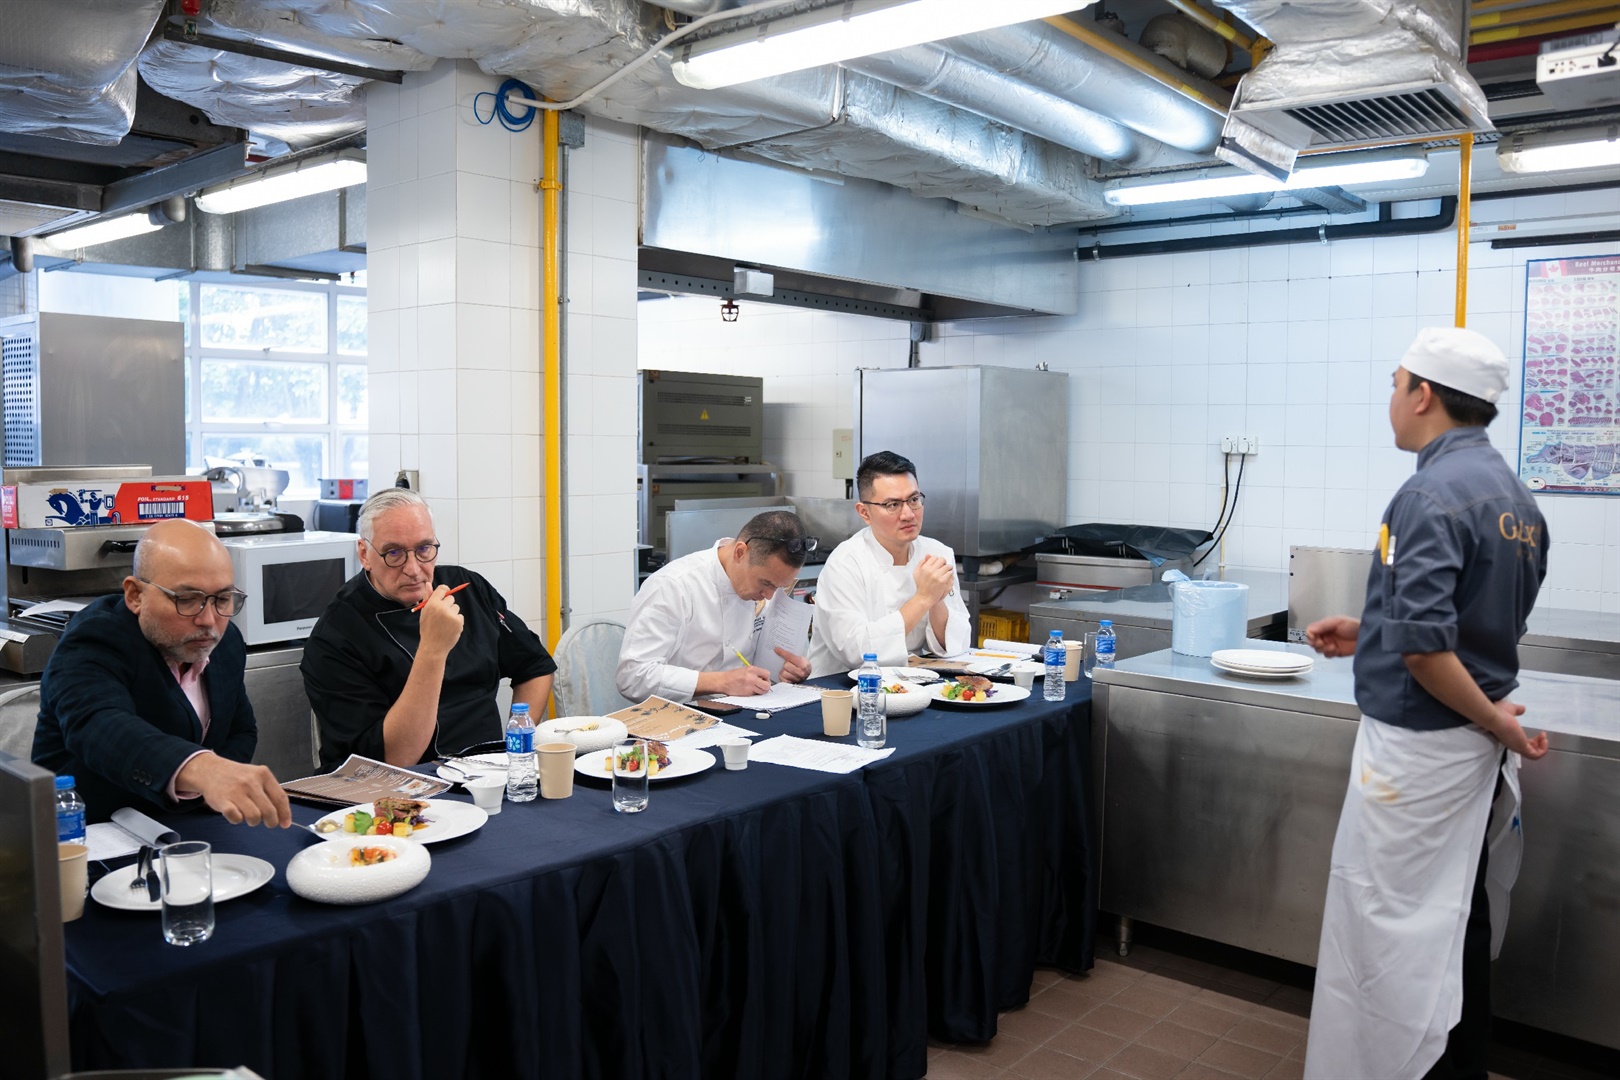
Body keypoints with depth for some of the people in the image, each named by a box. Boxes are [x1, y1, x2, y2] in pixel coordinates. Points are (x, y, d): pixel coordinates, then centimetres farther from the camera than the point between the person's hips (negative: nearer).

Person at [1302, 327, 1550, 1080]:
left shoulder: (1433, 495, -20)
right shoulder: (1514, 495, 9)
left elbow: (1425, 648, -27)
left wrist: (1493, 720, -13)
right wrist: (1370, 632, 15)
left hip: (1420, 745, -9)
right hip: (1473, 745, 9)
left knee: (1397, 931, 3)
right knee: (1456, 924, 19)